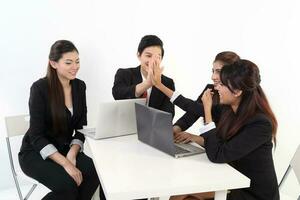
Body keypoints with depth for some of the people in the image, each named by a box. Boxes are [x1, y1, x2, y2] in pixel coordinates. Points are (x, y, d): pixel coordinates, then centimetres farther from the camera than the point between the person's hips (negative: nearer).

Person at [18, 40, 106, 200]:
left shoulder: (79, 86, 0)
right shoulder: (40, 88, -17)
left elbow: (81, 127, 3)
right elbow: (36, 136, -19)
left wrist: (72, 154, -16)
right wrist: (65, 163, -29)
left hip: (65, 149, 5)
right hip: (35, 152, -5)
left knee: (94, 173, -23)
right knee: (67, 184, -29)